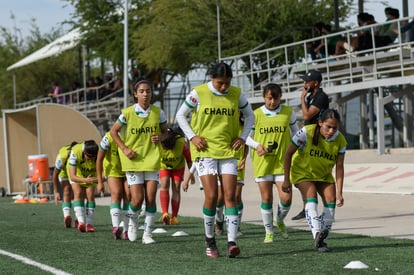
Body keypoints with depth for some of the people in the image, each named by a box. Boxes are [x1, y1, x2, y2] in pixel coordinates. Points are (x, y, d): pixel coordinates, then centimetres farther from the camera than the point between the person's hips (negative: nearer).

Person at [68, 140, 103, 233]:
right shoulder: (75, 152, -41)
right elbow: (72, 176, -43)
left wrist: (100, 181, -54)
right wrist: (86, 180, -61)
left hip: (91, 174, 1)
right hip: (77, 173, -1)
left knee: (90, 195, -12)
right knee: (78, 193, -19)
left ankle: (89, 224, -8)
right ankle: (81, 222, -27)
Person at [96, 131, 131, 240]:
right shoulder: (109, 138, -27)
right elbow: (99, 159, -16)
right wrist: (100, 181, -14)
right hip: (113, 170, -2)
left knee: (128, 196, -10)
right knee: (116, 194, -20)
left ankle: (125, 230, -7)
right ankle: (115, 227, -34)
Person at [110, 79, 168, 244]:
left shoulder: (158, 113, -1)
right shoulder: (127, 113, -6)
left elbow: (165, 132, 12)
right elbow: (113, 131, 4)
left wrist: (160, 137, -11)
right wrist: (124, 149, -6)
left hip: (152, 159, 2)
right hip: (133, 160, -2)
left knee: (151, 198, -4)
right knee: (137, 199, -7)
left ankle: (147, 233, 7)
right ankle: (132, 222, 25)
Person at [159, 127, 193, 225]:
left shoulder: (181, 143, -34)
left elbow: (189, 159, -17)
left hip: (178, 166, 0)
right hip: (163, 166, 0)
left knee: (176, 189, -7)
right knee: (164, 185, -18)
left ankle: (174, 217, -4)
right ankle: (165, 213, -27)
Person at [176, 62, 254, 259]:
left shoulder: (236, 94, 2)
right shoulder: (198, 93, -6)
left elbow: (249, 115, 18)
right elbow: (181, 115, 5)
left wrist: (243, 137, 6)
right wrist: (192, 136, -6)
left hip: (228, 151, 2)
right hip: (205, 151, -2)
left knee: (230, 196, -7)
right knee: (211, 196, -9)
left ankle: (231, 243, -11)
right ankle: (209, 240, 9)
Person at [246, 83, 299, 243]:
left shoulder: (289, 113, 3)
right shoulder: (256, 115, 0)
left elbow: (295, 131, 19)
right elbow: (247, 136, 8)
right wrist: (257, 146, -10)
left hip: (282, 161, 1)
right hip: (262, 162, 0)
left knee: (286, 198, -7)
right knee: (266, 198, 3)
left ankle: (280, 221, 25)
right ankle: (268, 231, 19)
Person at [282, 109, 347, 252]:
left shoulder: (340, 140, -19)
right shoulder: (306, 133, -29)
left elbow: (339, 167, -13)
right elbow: (288, 154, -19)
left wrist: (339, 192, -19)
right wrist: (286, 180, -17)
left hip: (324, 174, 4)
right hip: (302, 172, -4)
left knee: (331, 200, -11)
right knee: (311, 198, -24)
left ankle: (322, 239, -1)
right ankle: (317, 236, -32)